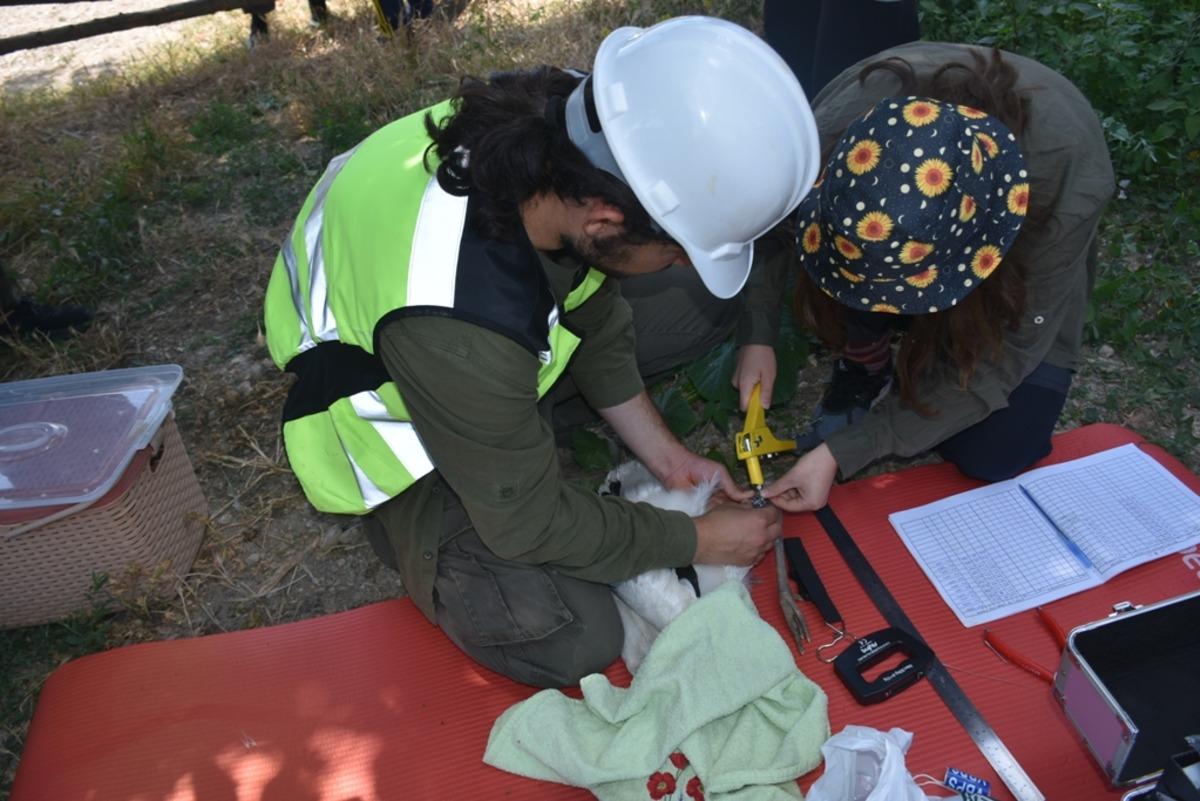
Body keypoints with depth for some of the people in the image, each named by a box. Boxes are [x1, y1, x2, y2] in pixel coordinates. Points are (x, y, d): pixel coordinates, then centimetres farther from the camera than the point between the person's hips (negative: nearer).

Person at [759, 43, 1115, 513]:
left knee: (993, 454, -17)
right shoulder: (835, 126, -36)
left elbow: (997, 361, -30)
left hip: (1020, 263, -1)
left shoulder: (1070, 184, -39)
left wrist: (842, 452, -33)